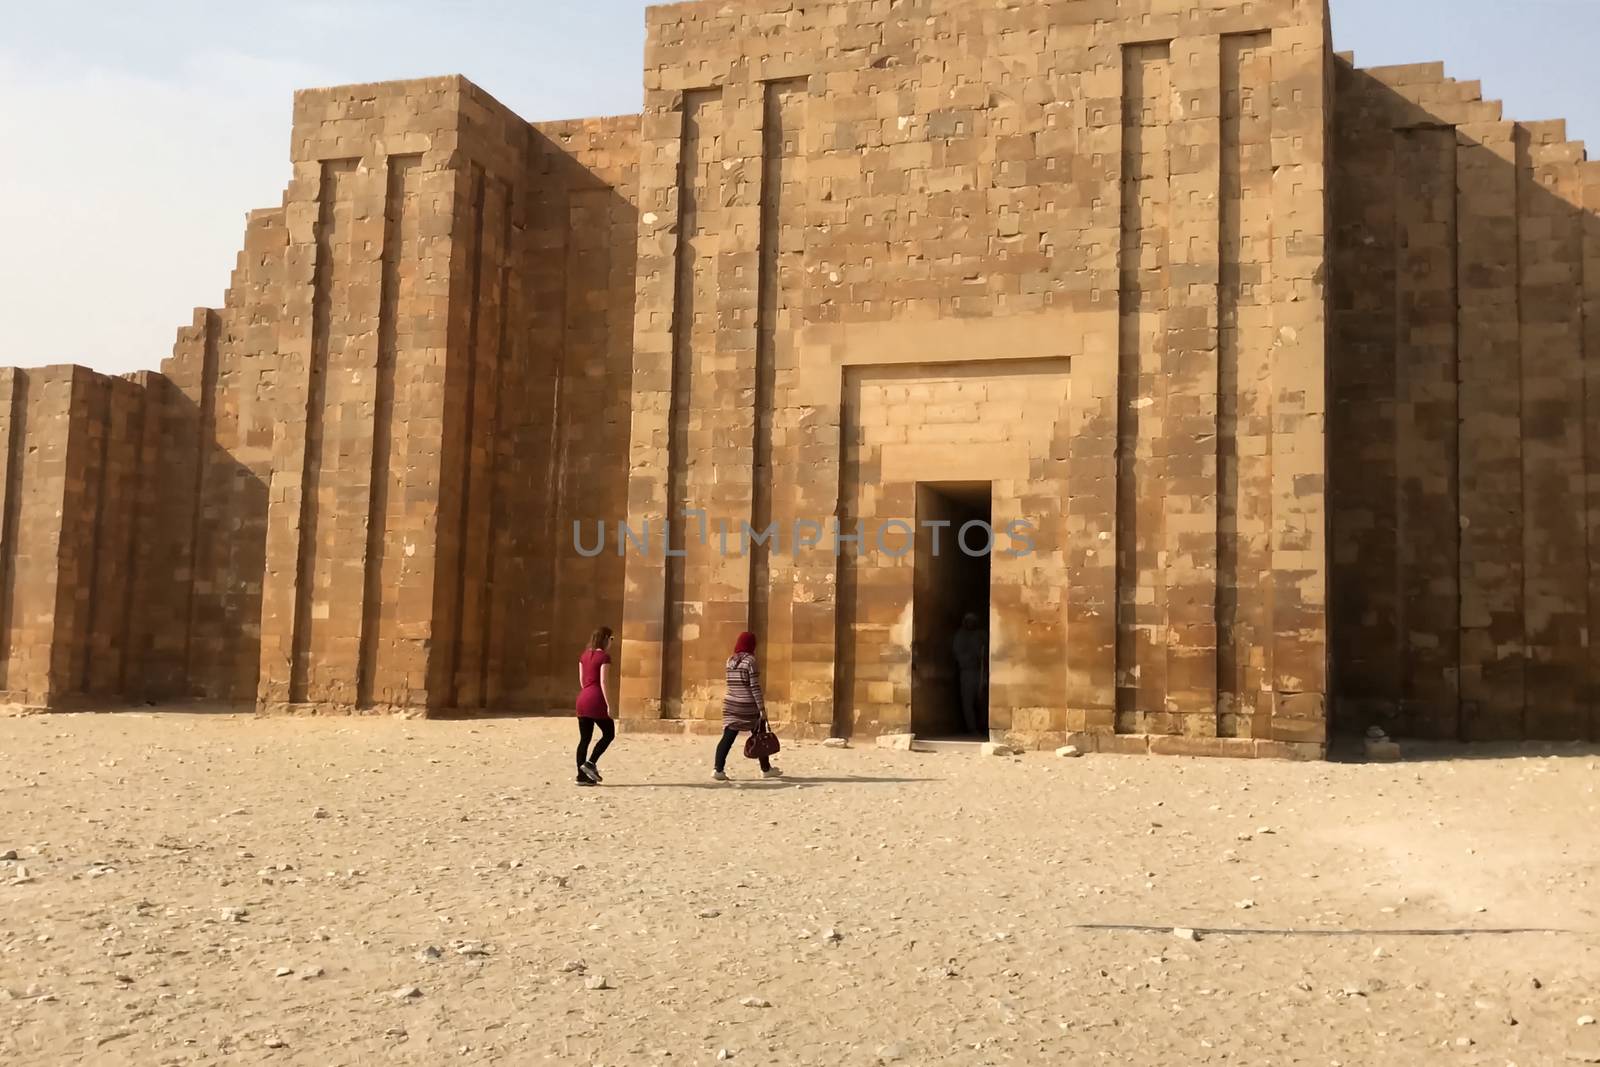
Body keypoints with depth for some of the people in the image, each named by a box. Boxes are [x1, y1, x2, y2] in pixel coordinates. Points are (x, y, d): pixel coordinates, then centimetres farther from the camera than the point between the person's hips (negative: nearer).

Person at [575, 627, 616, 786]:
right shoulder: (604, 657, -9)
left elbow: (581, 680, 15)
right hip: (596, 699, -7)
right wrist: (609, 705, -13)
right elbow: (603, 682, -14)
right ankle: (590, 763, -3)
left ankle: (582, 776, 6)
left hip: (583, 698, 7)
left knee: (584, 738, 8)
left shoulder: (584, 655, 12)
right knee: (609, 734, 9)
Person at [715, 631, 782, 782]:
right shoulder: (750, 661, -12)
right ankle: (766, 769, 22)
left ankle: (718, 770, -9)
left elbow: (733, 684, 12)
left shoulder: (730, 661, 7)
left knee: (728, 738, 1)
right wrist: (762, 708, -12)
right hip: (749, 707, -5)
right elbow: (755, 687, -15)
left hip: (731, 706, 5)